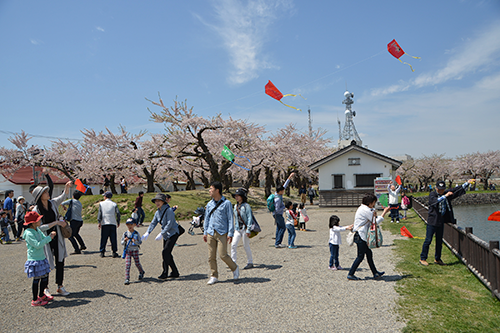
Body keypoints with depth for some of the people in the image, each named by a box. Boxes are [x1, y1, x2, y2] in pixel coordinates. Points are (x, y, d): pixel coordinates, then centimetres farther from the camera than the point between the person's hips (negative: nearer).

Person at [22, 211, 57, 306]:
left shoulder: (37, 230, 8)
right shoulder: (29, 233, -20)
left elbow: (44, 239, 12)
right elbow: (38, 245, -26)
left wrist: (51, 235, -7)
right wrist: (49, 237, -22)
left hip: (42, 258, 9)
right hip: (34, 259, -9)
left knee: (45, 276, 15)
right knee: (36, 279, 0)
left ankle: (41, 295, 33)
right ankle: (35, 300, 14)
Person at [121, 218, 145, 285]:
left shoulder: (136, 234, -2)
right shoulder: (125, 233, 1)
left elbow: (140, 242, -4)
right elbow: (122, 243, 2)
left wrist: (135, 241, -23)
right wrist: (124, 240, -20)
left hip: (135, 250, -1)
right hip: (127, 250, 1)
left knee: (137, 263, 7)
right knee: (127, 264, -6)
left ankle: (141, 272, 36)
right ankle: (127, 279, -2)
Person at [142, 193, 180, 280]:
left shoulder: (169, 210, -17)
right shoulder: (157, 212, 8)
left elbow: (169, 224, -22)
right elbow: (153, 223, 5)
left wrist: (161, 234, -26)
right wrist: (147, 233, -9)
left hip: (173, 233, -8)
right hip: (166, 235, 8)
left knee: (165, 252, -13)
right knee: (167, 253, 8)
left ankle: (165, 273, -3)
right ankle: (175, 273, 18)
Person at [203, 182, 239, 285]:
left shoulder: (226, 203, -3)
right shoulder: (209, 204, 12)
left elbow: (230, 219, -3)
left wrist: (230, 233, -9)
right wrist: (205, 232, 14)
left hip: (222, 233, -5)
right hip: (211, 233, 5)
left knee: (223, 255, -8)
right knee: (211, 256, 4)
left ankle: (234, 268, 18)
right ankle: (214, 276, 17)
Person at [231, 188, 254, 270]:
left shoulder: (246, 206, -9)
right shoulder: (235, 206, 11)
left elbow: (249, 218, -12)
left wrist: (248, 230, -17)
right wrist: (235, 228, 16)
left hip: (245, 228, -6)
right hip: (238, 229, 6)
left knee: (246, 246, 3)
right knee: (233, 245, -5)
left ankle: (250, 263, 19)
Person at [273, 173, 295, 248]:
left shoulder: (277, 193, 0)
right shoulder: (278, 199, -27)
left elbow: (285, 186, 9)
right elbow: (277, 210, -26)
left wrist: (289, 177, 8)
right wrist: (284, 207, -13)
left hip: (277, 214, 10)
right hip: (278, 215, -10)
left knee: (279, 228, 13)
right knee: (283, 227, -6)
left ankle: (277, 242, 17)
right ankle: (277, 243, -7)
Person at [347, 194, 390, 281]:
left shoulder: (363, 208, 15)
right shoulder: (366, 210, -17)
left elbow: (372, 220, 19)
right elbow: (376, 221, -12)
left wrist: (374, 214, -1)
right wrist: (384, 212, -5)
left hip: (360, 235, 10)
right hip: (360, 236, -10)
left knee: (369, 254, 14)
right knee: (360, 256, -2)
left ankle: (375, 273, 22)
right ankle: (350, 274, 4)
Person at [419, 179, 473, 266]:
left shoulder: (446, 193, 9)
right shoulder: (432, 194, -10)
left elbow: (456, 190, 15)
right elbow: (434, 201, -30)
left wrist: (467, 183, 13)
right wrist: (445, 196, -37)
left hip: (441, 221, 6)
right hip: (432, 221, -6)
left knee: (439, 241, 13)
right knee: (428, 240, -4)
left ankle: (437, 259, 26)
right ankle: (423, 258, 5)